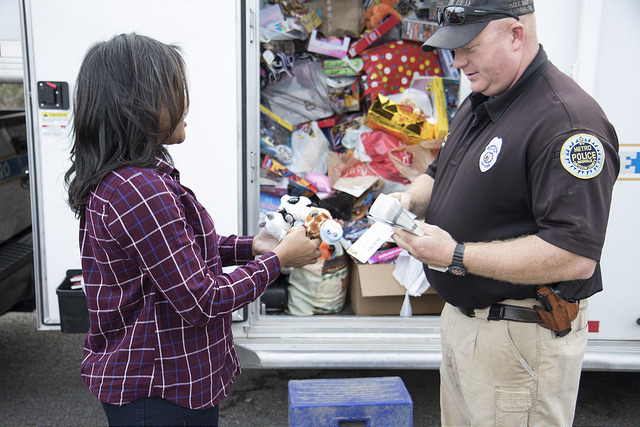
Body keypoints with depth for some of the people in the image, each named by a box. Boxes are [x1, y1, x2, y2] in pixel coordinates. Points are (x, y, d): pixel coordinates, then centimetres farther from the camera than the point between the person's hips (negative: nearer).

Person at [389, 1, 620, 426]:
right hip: (461, 314, 9)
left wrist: (457, 256, -27)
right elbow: (440, 174, 21)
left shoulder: (567, 120, -23)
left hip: (521, 338, -9)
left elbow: (575, 257, -29)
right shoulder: (478, 104, 8)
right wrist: (410, 198, -2)